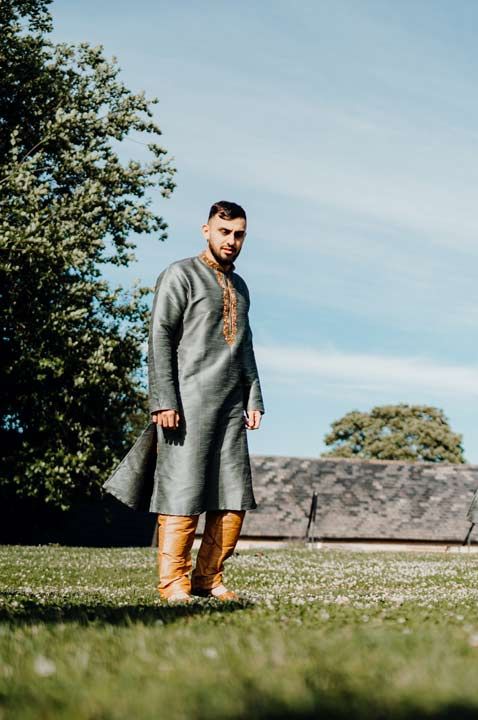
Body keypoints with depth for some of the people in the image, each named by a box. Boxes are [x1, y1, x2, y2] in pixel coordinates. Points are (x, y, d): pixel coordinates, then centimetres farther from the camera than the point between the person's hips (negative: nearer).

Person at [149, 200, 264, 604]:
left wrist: (254, 400, 13)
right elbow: (160, 339, -7)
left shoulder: (240, 287, 22)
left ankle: (208, 579, 11)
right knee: (183, 495, -7)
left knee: (235, 499, 2)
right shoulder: (181, 275, 0)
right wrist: (163, 401, -15)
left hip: (231, 406, 7)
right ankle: (173, 583, 0)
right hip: (188, 403, -7)